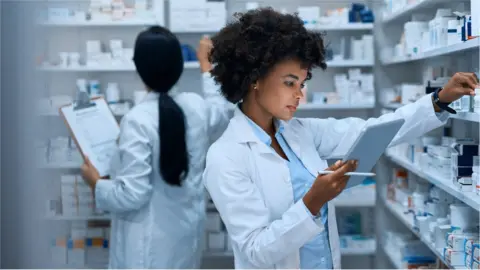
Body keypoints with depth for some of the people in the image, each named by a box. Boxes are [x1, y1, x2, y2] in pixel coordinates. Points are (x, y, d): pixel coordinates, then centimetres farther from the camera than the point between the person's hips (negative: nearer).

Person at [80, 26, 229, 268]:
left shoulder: (138, 120, -23)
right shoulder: (196, 106, -5)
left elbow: (132, 194, -23)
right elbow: (220, 114, 22)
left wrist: (95, 183, -4)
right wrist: (205, 64, 33)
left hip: (149, 242, -6)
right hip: (187, 232, 6)